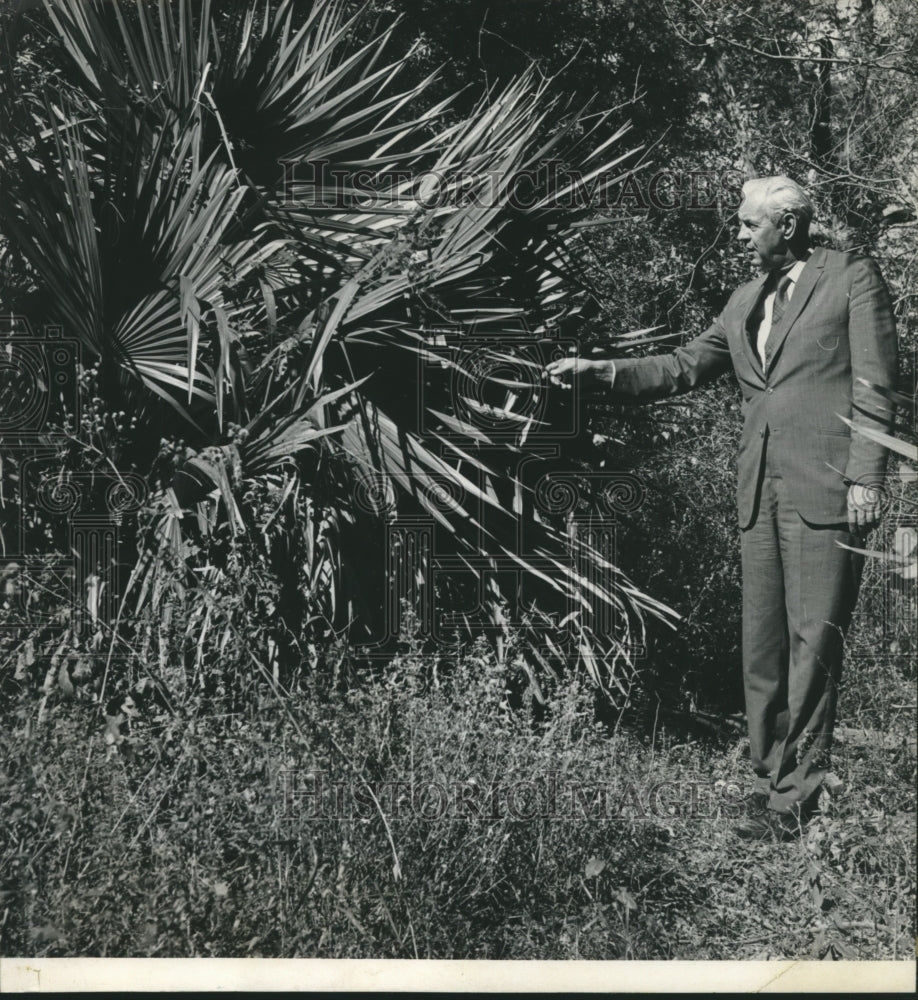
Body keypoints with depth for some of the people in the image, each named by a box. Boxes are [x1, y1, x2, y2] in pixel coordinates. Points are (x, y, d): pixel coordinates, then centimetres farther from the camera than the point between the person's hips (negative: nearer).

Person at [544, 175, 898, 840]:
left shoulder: (852, 278, 2)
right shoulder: (745, 302, 19)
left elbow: (875, 385, -4)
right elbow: (684, 367, 16)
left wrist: (866, 477, -12)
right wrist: (600, 373, 4)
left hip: (826, 488, -6)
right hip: (760, 492, 7)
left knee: (813, 643, -5)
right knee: (762, 644, 8)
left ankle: (798, 800, 1)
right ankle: (774, 781, 18)